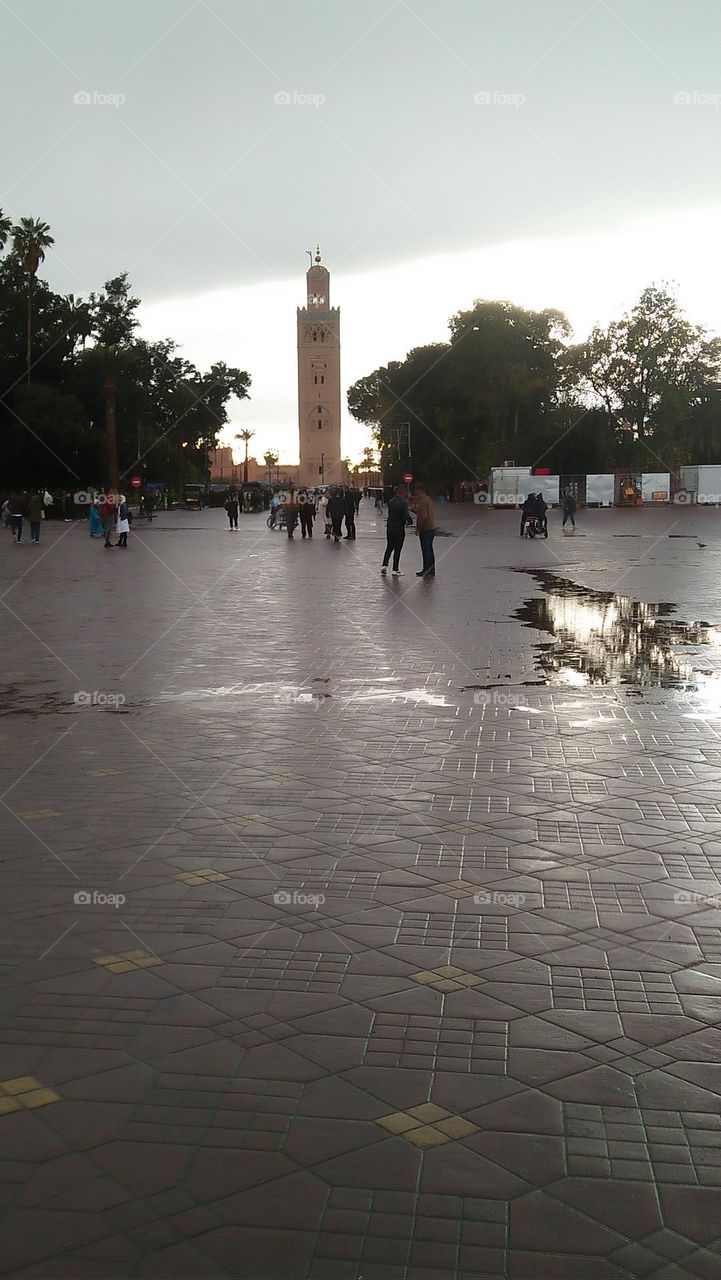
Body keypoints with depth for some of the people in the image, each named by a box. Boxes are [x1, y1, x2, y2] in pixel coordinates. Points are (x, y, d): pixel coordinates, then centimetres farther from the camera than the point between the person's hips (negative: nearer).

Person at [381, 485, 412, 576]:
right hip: (399, 529, -5)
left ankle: (384, 566, 9)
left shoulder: (391, 501, 3)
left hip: (389, 528, 5)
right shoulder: (403, 502, -15)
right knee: (397, 549, 2)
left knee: (389, 547, 18)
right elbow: (407, 515, -21)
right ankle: (395, 570, 5)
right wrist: (410, 521, -3)